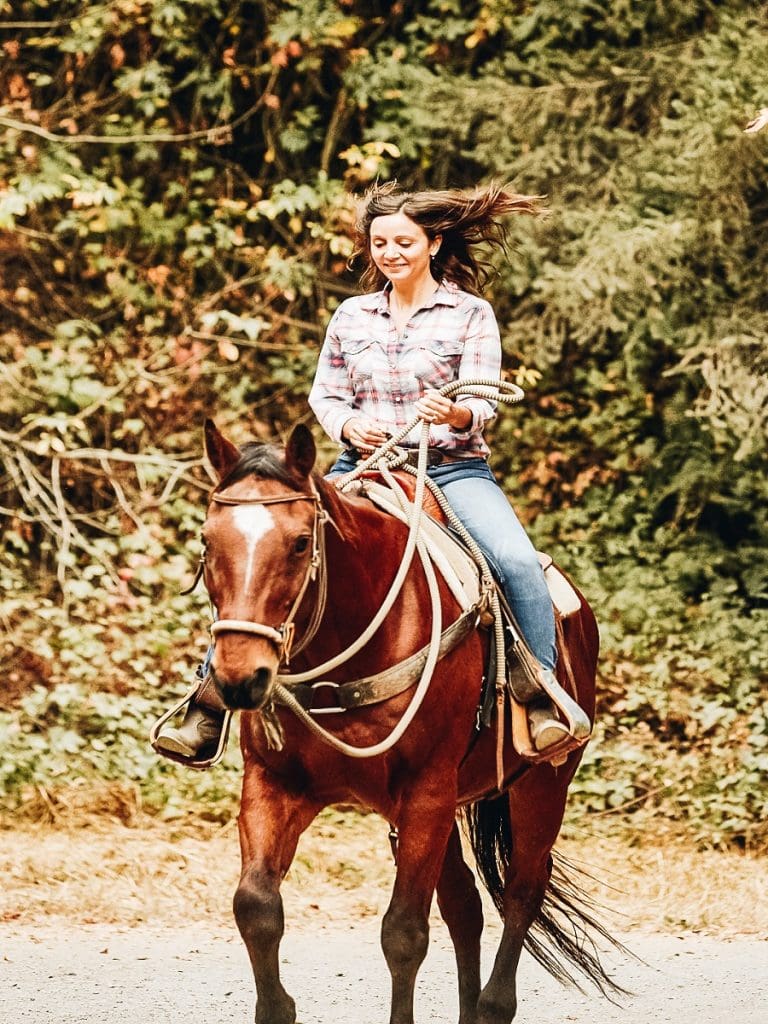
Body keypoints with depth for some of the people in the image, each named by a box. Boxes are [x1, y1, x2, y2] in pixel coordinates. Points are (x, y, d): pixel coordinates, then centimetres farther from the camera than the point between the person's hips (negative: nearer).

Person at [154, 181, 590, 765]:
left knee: (516, 561, -31)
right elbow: (324, 393, 15)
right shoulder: (353, 316, 11)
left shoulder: (471, 313, 1)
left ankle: (544, 703, -21)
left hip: (453, 470, -3)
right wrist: (347, 424, -9)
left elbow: (484, 402, -8)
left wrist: (456, 415, -32)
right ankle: (210, 706, -8)